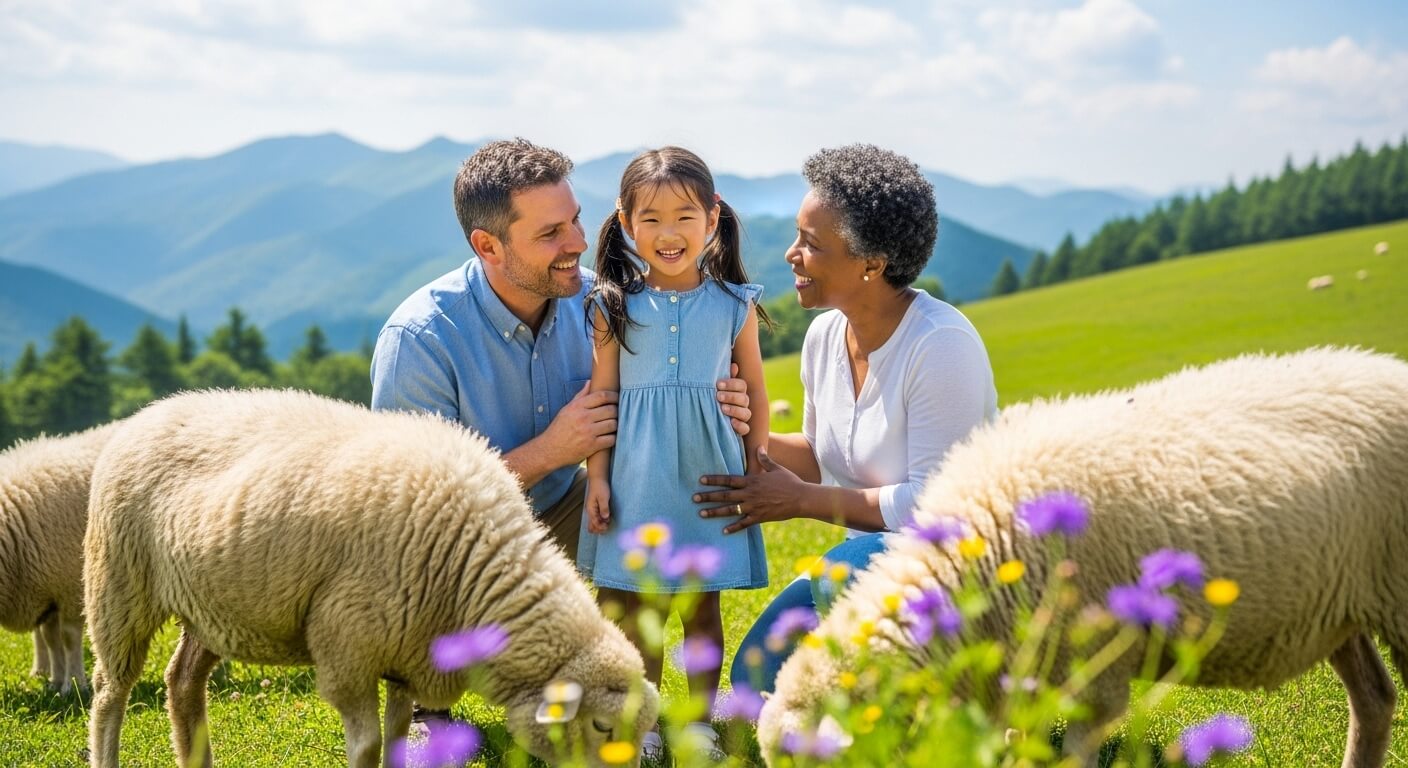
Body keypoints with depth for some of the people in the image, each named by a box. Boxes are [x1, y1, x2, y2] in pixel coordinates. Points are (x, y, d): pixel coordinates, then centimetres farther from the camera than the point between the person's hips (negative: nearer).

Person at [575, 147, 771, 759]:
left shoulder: (734, 305, 0)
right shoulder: (615, 307, 0)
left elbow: (755, 391, 7)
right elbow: (602, 393, 2)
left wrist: (756, 470, 6)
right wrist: (597, 476, -1)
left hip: (707, 473, 0)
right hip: (637, 474, 0)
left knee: (702, 609, 8)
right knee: (633, 607, 6)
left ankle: (701, 720, 21)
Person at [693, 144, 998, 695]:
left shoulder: (940, 345, -23)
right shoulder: (825, 336, 2)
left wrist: (804, 501, -19)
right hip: (872, 553, 7)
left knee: (844, 575, -36)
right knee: (757, 679, -8)